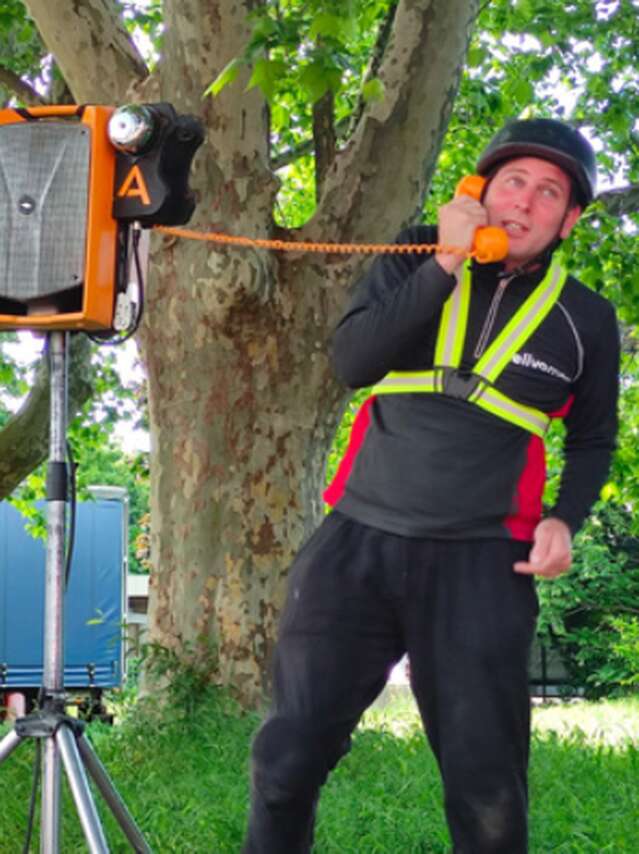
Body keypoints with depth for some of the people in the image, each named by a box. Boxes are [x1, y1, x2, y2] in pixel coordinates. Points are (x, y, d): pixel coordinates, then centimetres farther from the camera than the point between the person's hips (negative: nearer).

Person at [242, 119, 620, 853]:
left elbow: (594, 438, 18)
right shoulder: (418, 258, 6)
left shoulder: (585, 320, 6)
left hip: (478, 565, 0)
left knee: (487, 784, 2)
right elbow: (351, 361, -9)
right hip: (358, 543, 0)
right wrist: (444, 266, -14)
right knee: (290, 754, 1)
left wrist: (565, 519, -1)